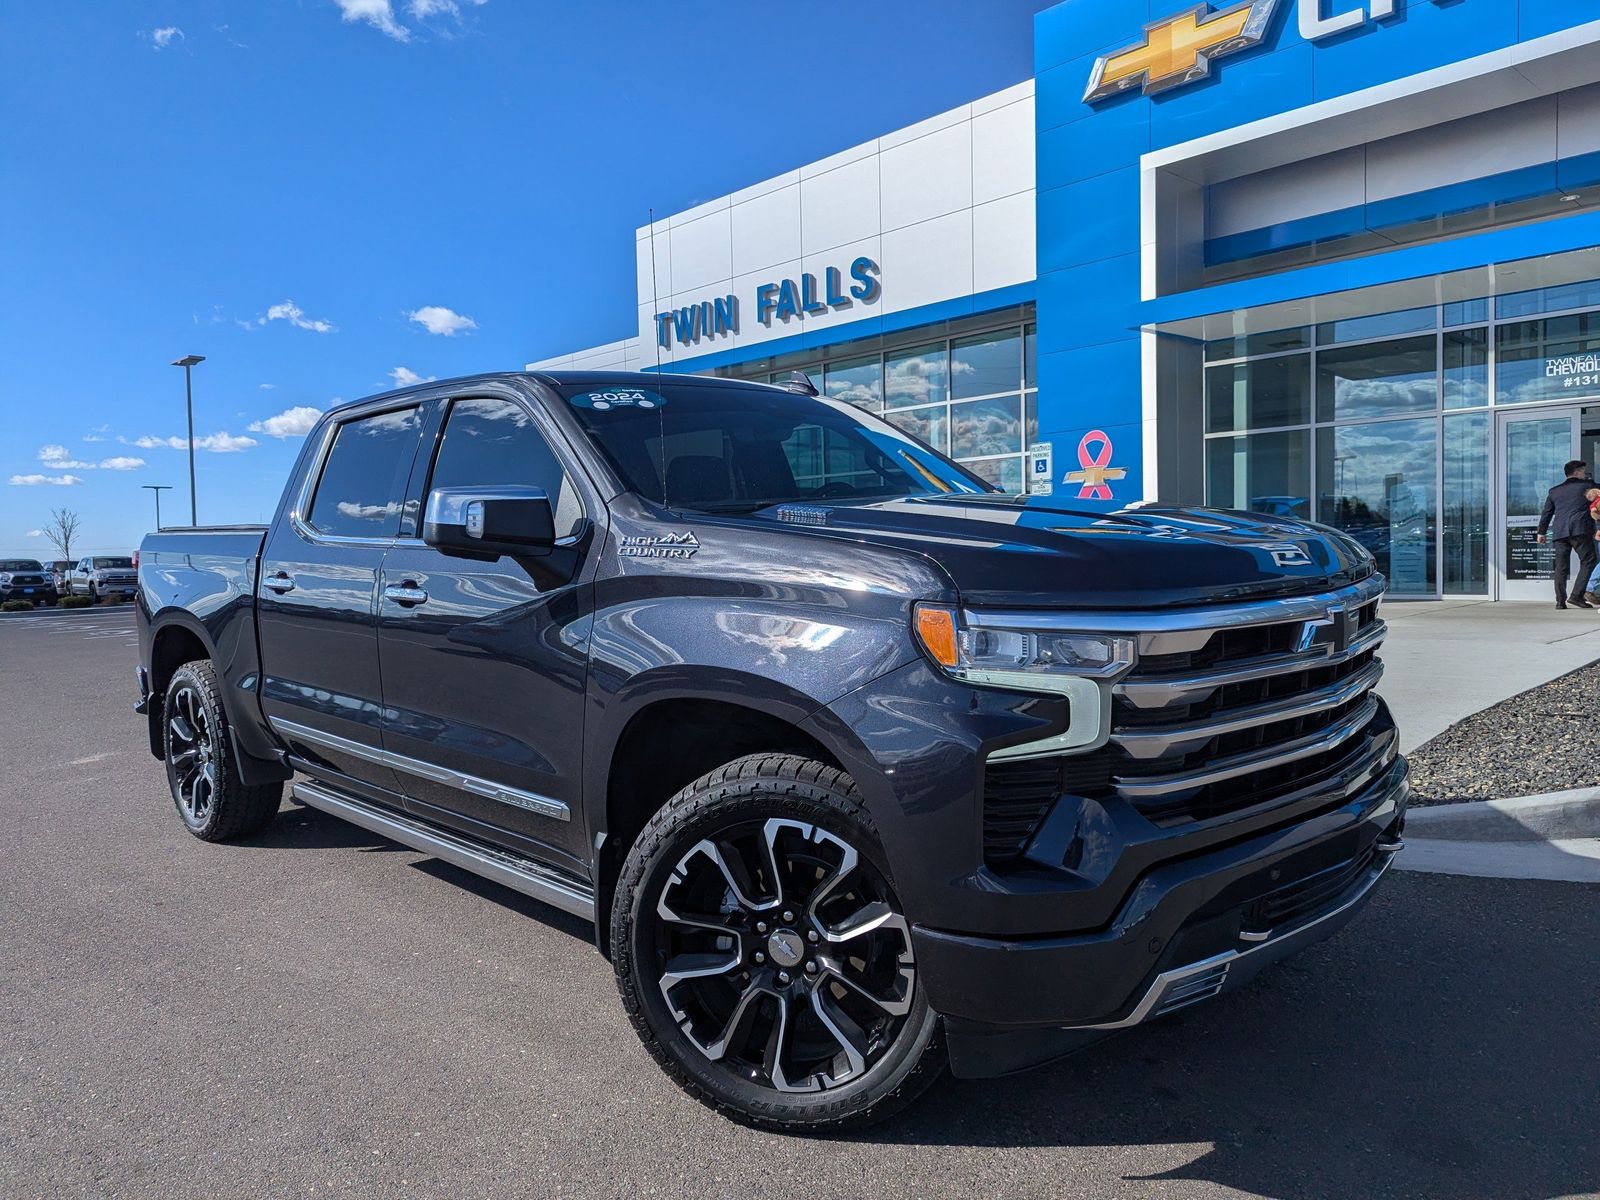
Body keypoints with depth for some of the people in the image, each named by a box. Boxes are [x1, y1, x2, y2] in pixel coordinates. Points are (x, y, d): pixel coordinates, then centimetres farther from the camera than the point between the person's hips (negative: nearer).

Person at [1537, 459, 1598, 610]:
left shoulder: (1554, 491, 20)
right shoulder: (1588, 486, 10)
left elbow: (1546, 513, 19)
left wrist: (1542, 532, 23)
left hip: (1559, 532, 4)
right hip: (1580, 529, -4)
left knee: (1561, 566, 4)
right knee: (1588, 561, 1)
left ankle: (1560, 600, -1)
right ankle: (1576, 595, -10)